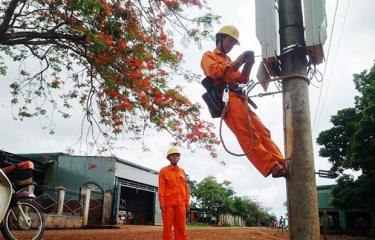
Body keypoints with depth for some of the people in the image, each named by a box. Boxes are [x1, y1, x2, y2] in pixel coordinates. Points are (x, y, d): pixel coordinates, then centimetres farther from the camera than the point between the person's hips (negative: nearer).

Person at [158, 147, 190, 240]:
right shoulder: (163, 171, 2)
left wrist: (187, 202, 5)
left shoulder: (182, 171, 13)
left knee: (180, 226, 0)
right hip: (168, 203, -3)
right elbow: (161, 188, -5)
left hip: (180, 203, 3)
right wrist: (161, 202, -13)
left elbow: (185, 187, 12)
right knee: (167, 226, -2)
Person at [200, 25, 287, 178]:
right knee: (248, 135, -21)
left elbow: (242, 80, 26)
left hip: (240, 99, 8)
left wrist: (248, 64, 9)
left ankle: (281, 163, -8)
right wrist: (239, 61, -3)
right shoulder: (209, 56, 16)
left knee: (261, 132, -4)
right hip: (227, 99, -8)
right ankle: (272, 167, -30)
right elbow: (216, 72, -7)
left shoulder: (228, 60, 35)